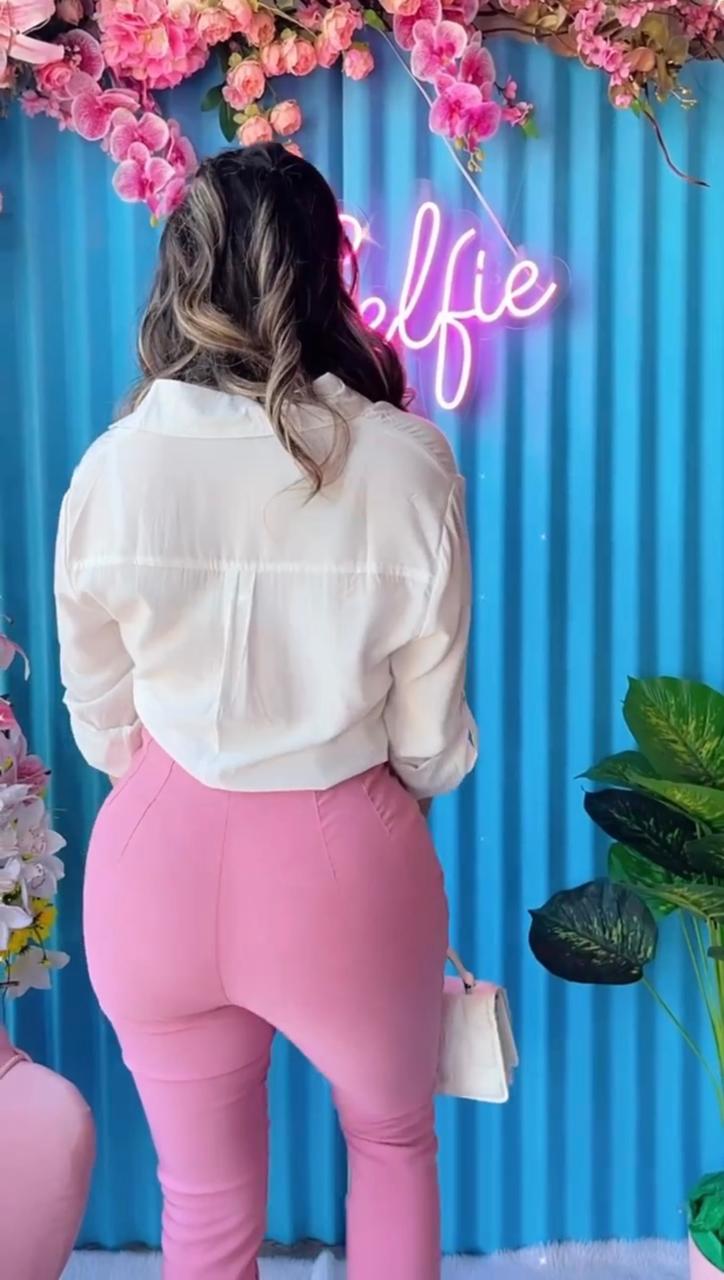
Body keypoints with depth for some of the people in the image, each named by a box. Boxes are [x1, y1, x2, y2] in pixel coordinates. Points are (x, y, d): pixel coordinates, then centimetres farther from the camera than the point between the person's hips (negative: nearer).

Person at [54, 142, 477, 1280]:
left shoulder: (113, 467, -11)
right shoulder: (405, 460, -16)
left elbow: (100, 723, 0)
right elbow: (434, 742, -8)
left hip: (163, 860, 2)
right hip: (347, 865, -1)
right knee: (393, 1141, 31)